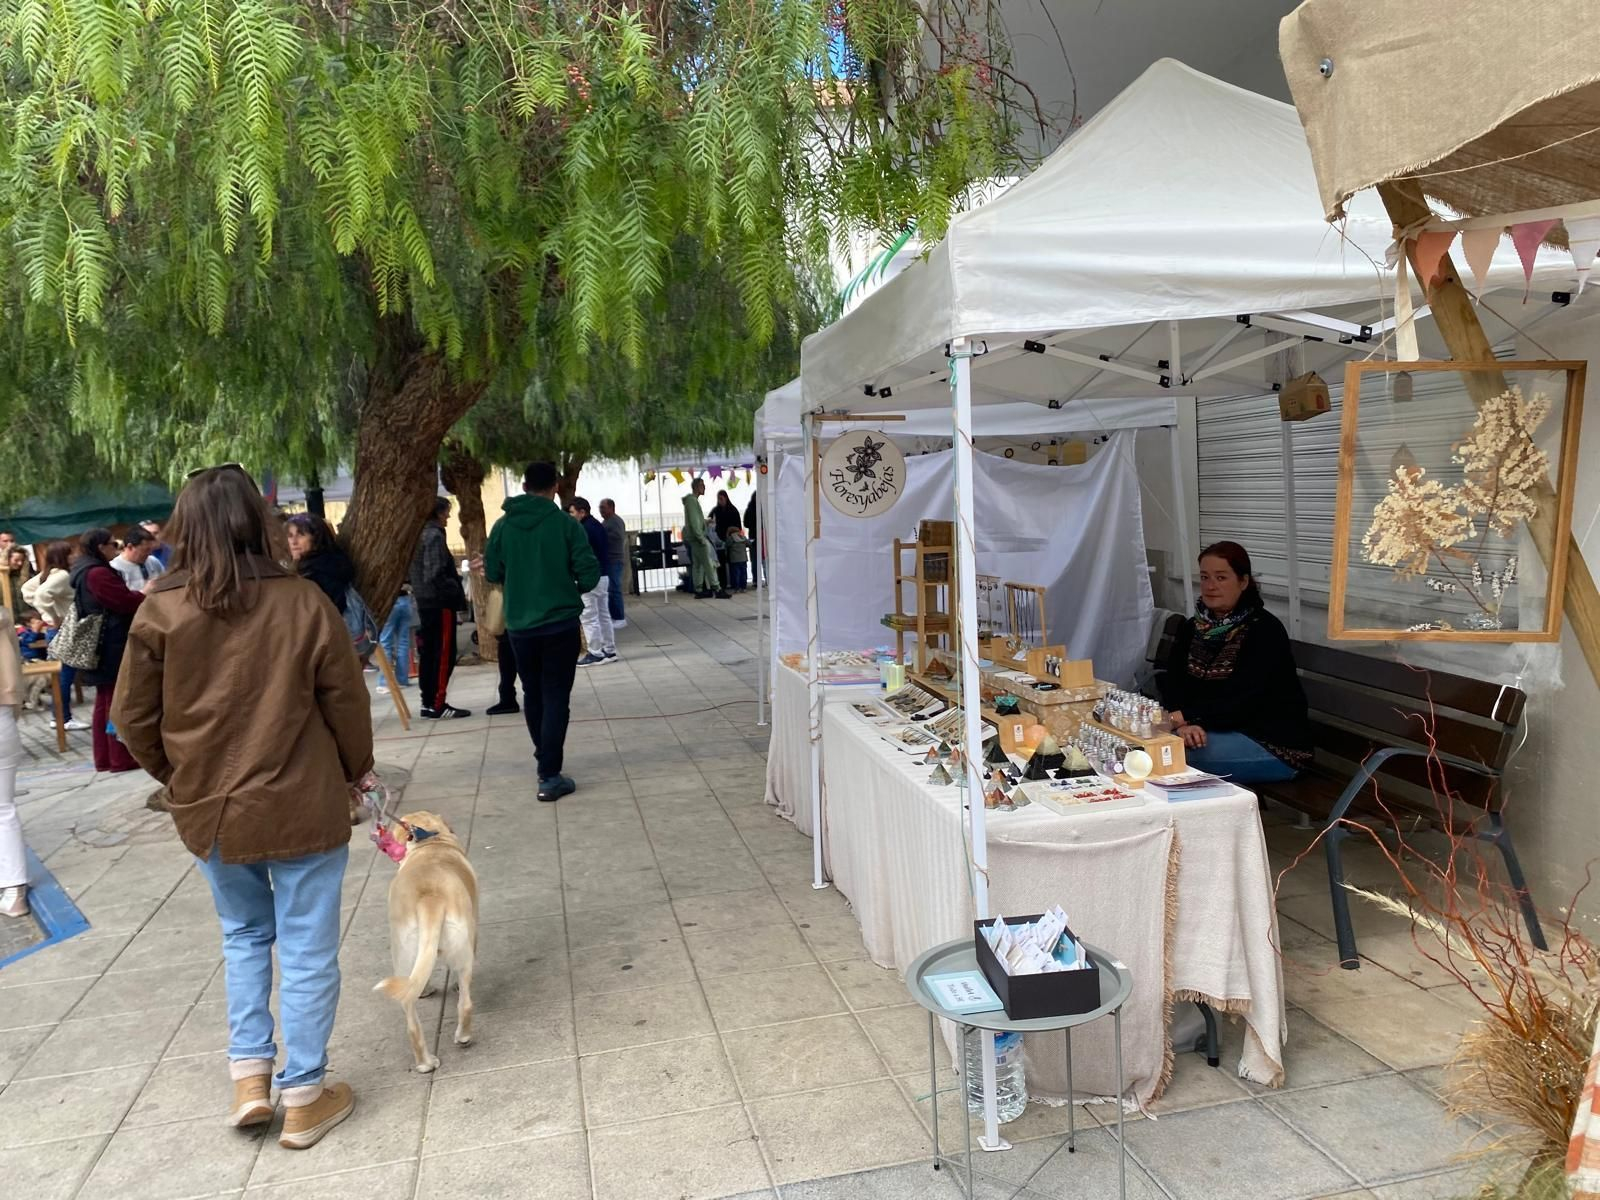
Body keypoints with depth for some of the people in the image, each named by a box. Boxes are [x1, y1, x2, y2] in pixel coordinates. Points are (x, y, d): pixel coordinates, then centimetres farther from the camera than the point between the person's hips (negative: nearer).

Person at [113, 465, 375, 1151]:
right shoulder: (302, 603, -12)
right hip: (303, 807, -2)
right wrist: (356, 771, 12)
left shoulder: (160, 611, -7)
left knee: (243, 934, 25)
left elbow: (134, 717, 0)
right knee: (306, 948, 10)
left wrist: (179, 776, 18)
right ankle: (303, 1098, 20)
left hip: (208, 810, 3)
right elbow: (346, 701, -5)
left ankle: (249, 1073, 24)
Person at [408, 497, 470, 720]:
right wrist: (456, 592, -13)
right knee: (444, 654, -5)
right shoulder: (434, 536, -14)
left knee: (428, 653, 12)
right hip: (440, 603, -9)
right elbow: (435, 575, -22)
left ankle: (428, 702, 17)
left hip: (425, 603, 9)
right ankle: (438, 705, -3)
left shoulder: (420, 535, 14)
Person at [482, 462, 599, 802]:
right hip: (561, 624, -3)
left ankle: (545, 760, 34)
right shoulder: (566, 524, -9)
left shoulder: (503, 526, -1)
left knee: (533, 695, 20)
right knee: (556, 698, 1)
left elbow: (493, 574, 6)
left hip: (519, 627, 3)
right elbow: (590, 573, -11)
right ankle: (550, 776, -4)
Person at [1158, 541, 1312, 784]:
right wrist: (1182, 724, -23)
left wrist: (1186, 716, -26)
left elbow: (1241, 698, -22)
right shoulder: (1193, 627, 8)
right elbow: (1173, 683, -4)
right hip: (1216, 731, 6)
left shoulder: (1266, 630, -12)